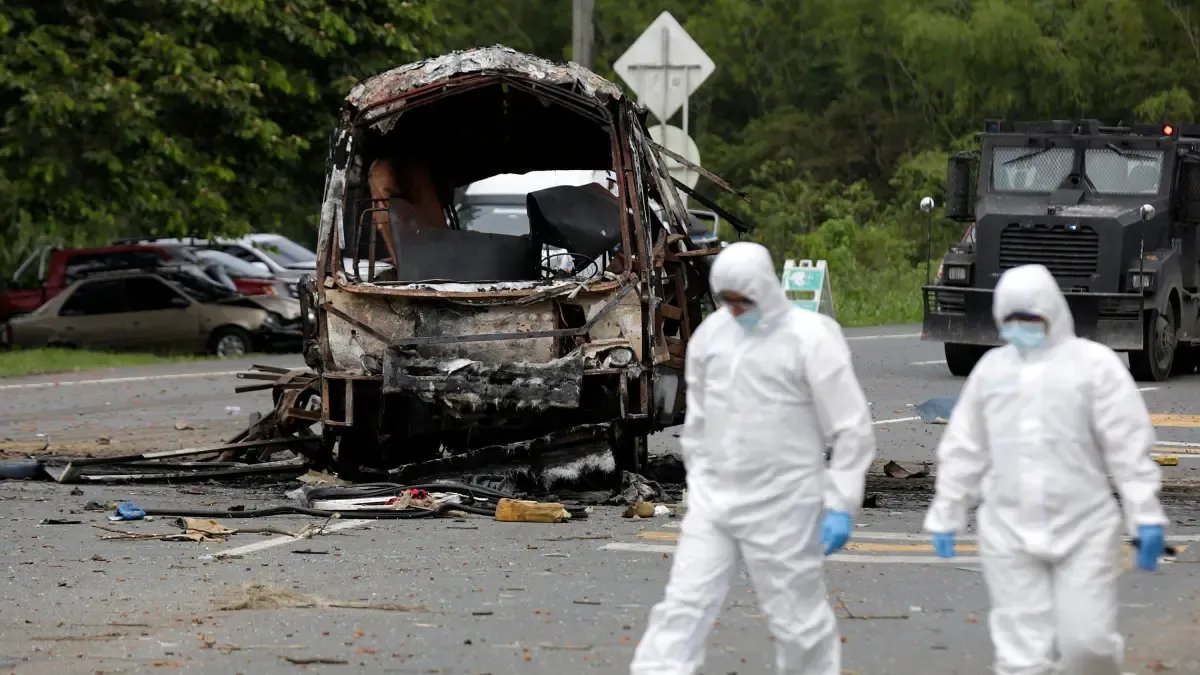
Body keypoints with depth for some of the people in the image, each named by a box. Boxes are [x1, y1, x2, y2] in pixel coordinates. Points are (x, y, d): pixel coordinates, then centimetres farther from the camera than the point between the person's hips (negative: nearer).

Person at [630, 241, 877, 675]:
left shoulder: (811, 339, -12)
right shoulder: (713, 332, 4)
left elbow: (853, 429, -12)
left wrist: (841, 506, -15)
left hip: (782, 506, -5)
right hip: (714, 502, 5)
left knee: (797, 618, 5)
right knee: (683, 607, -2)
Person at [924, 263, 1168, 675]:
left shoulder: (1093, 363, -2)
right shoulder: (991, 367, 9)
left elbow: (1129, 446, -5)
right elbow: (964, 450, 15)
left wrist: (1146, 517, -10)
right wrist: (945, 515, 14)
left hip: (1084, 532, -3)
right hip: (1009, 534, 3)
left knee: (1088, 641, -5)